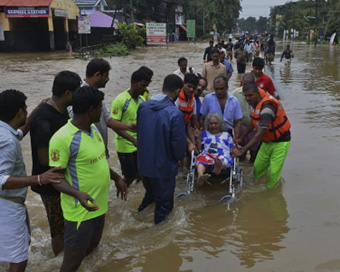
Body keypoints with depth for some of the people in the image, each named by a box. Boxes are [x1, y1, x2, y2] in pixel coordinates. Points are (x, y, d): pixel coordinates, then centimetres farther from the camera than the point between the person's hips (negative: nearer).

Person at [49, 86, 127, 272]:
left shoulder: (93, 129, 3)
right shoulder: (63, 138, -24)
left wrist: (117, 178, 21)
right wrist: (78, 194, -36)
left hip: (98, 204, 9)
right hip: (80, 210, -8)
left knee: (92, 244, 25)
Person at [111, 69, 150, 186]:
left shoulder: (142, 100, 3)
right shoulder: (120, 100, -17)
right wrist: (133, 140, -29)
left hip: (139, 145, 6)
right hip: (125, 146, -6)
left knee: (140, 174, 11)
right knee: (129, 177, 1)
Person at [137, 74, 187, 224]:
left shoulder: (143, 106, -7)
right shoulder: (174, 113, -25)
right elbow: (179, 143, -19)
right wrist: (180, 157, 3)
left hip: (143, 163, 6)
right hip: (163, 167, -6)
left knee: (150, 193, 32)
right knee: (164, 202, 15)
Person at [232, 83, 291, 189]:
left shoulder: (267, 107, -33)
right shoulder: (255, 103, -4)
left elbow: (259, 135, -37)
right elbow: (253, 122, 16)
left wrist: (242, 151, -38)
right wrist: (241, 138, 18)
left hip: (280, 141, -8)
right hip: (267, 141, 8)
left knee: (273, 173, -8)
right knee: (258, 167, 8)